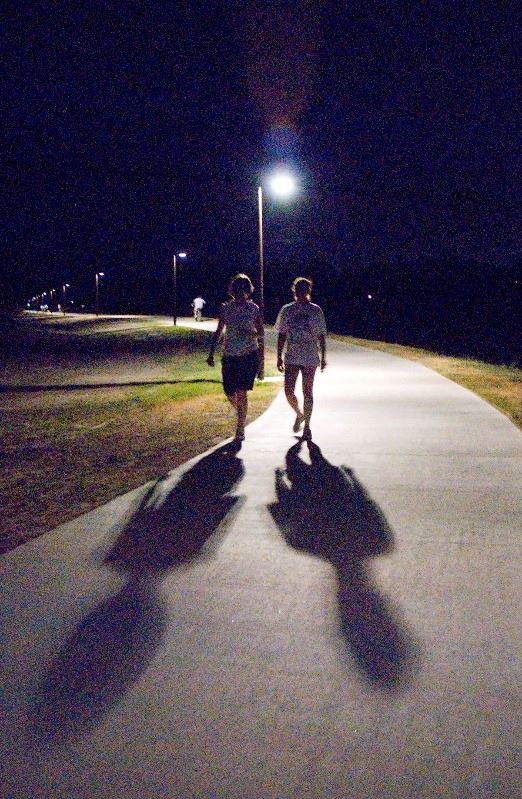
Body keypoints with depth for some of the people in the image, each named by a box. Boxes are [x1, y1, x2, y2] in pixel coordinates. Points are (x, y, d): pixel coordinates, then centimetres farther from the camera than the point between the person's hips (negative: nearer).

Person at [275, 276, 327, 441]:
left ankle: (307, 426, 12)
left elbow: (321, 336, 4)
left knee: (307, 392, 1)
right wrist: (279, 356, 6)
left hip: (310, 357, -2)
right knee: (288, 391, -4)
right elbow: (281, 335, 10)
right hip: (291, 357, 2)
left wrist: (323, 357, 0)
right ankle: (299, 414, 25)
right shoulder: (287, 310, 6)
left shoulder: (316, 311, 1)